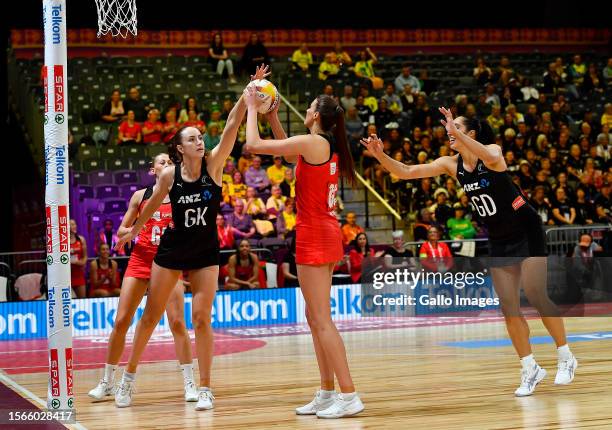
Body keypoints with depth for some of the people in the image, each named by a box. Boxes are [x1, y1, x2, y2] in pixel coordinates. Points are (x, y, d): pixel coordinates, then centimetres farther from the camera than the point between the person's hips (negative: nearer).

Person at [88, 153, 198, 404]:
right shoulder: (140, 196, 8)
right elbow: (121, 230, 11)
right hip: (140, 259, 1)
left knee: (177, 322, -11)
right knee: (121, 322, -1)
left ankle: (189, 383, -4)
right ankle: (107, 382, 10)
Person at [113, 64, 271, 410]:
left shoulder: (213, 165, -8)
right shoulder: (169, 175, -7)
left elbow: (232, 126, -20)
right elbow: (153, 204, 12)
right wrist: (134, 231, 23)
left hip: (206, 253, 0)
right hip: (172, 249, 1)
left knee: (202, 318, -7)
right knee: (151, 316, 7)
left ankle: (206, 389, 3)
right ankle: (130, 376, 24)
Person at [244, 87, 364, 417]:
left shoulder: (311, 142, -14)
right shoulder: (329, 146, 12)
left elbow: (253, 144, -13)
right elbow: (290, 155, 31)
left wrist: (252, 108, 2)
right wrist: (272, 116, 26)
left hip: (314, 237, -9)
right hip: (327, 235, 9)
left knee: (322, 320, -8)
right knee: (314, 317, 14)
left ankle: (349, 396, -10)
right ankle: (326, 394, 18)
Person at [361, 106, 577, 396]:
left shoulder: (492, 150, -17)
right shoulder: (451, 164, -2)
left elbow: (493, 159, -44)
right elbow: (407, 172, -5)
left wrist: (456, 133, -50)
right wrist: (380, 155, -20)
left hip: (525, 229, -6)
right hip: (498, 239, 6)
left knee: (535, 296, -10)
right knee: (508, 306, 1)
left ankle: (565, 358, 7)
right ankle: (530, 370, 10)